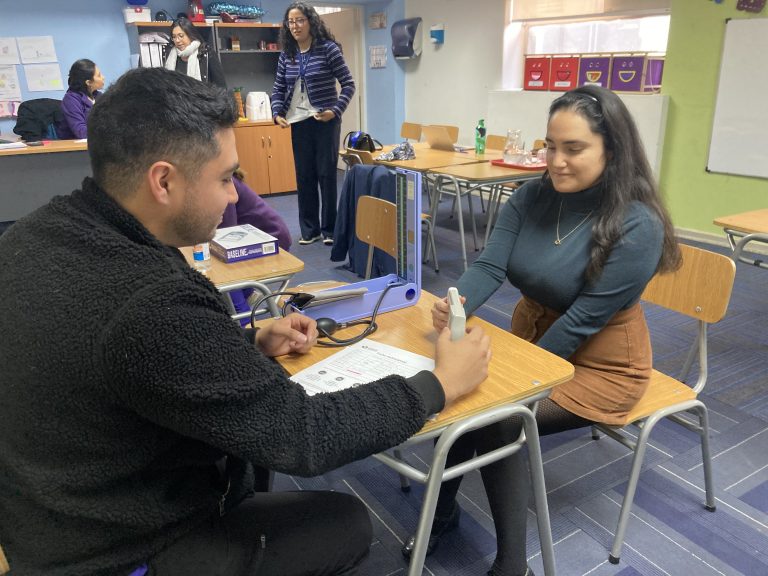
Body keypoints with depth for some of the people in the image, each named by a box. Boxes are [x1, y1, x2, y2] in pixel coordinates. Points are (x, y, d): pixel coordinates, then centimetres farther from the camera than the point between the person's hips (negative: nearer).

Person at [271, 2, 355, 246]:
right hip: (299, 123, 4)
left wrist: (336, 110, -17)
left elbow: (348, 84, -6)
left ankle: (330, 229, 11)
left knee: (326, 174, 0)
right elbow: (278, 89, 12)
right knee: (304, 176, 6)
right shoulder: (286, 55, 7)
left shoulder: (328, 48, -6)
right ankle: (309, 229, 17)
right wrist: (277, 113, -4)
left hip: (325, 121, -4)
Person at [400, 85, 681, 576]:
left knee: (499, 419, -21)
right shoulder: (532, 198, -7)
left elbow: (581, 321, -24)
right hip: (531, 335, 6)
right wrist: (457, 306, -36)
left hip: (600, 364, -5)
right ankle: (443, 509, 9)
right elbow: (490, 267, -14)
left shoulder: (637, 226, -24)